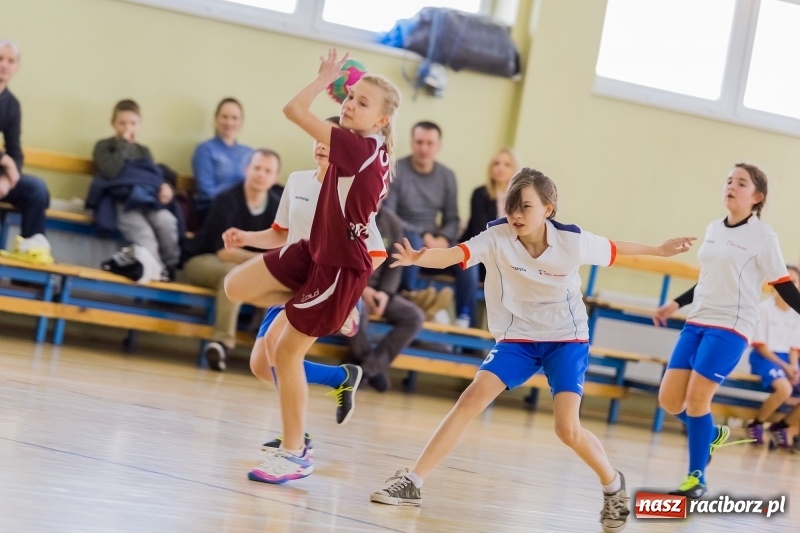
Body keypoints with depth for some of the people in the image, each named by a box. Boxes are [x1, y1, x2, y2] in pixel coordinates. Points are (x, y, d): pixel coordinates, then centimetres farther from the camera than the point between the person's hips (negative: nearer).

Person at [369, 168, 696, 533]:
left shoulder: (573, 241, -18)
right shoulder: (497, 237, -19)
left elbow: (615, 250, 3)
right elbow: (453, 255, -36)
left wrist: (659, 251, 14)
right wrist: (419, 258, -56)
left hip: (567, 339, -1)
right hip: (518, 338, 2)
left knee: (568, 429, -15)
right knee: (472, 399, -16)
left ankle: (613, 485, 15)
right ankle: (412, 482, -11)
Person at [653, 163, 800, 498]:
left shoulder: (763, 237, -6)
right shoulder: (713, 230, 12)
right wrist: (676, 304, 27)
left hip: (730, 329, -6)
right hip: (697, 322, 7)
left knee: (696, 399, -12)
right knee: (669, 400, 2)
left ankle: (697, 478, 3)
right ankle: (712, 435, 31)